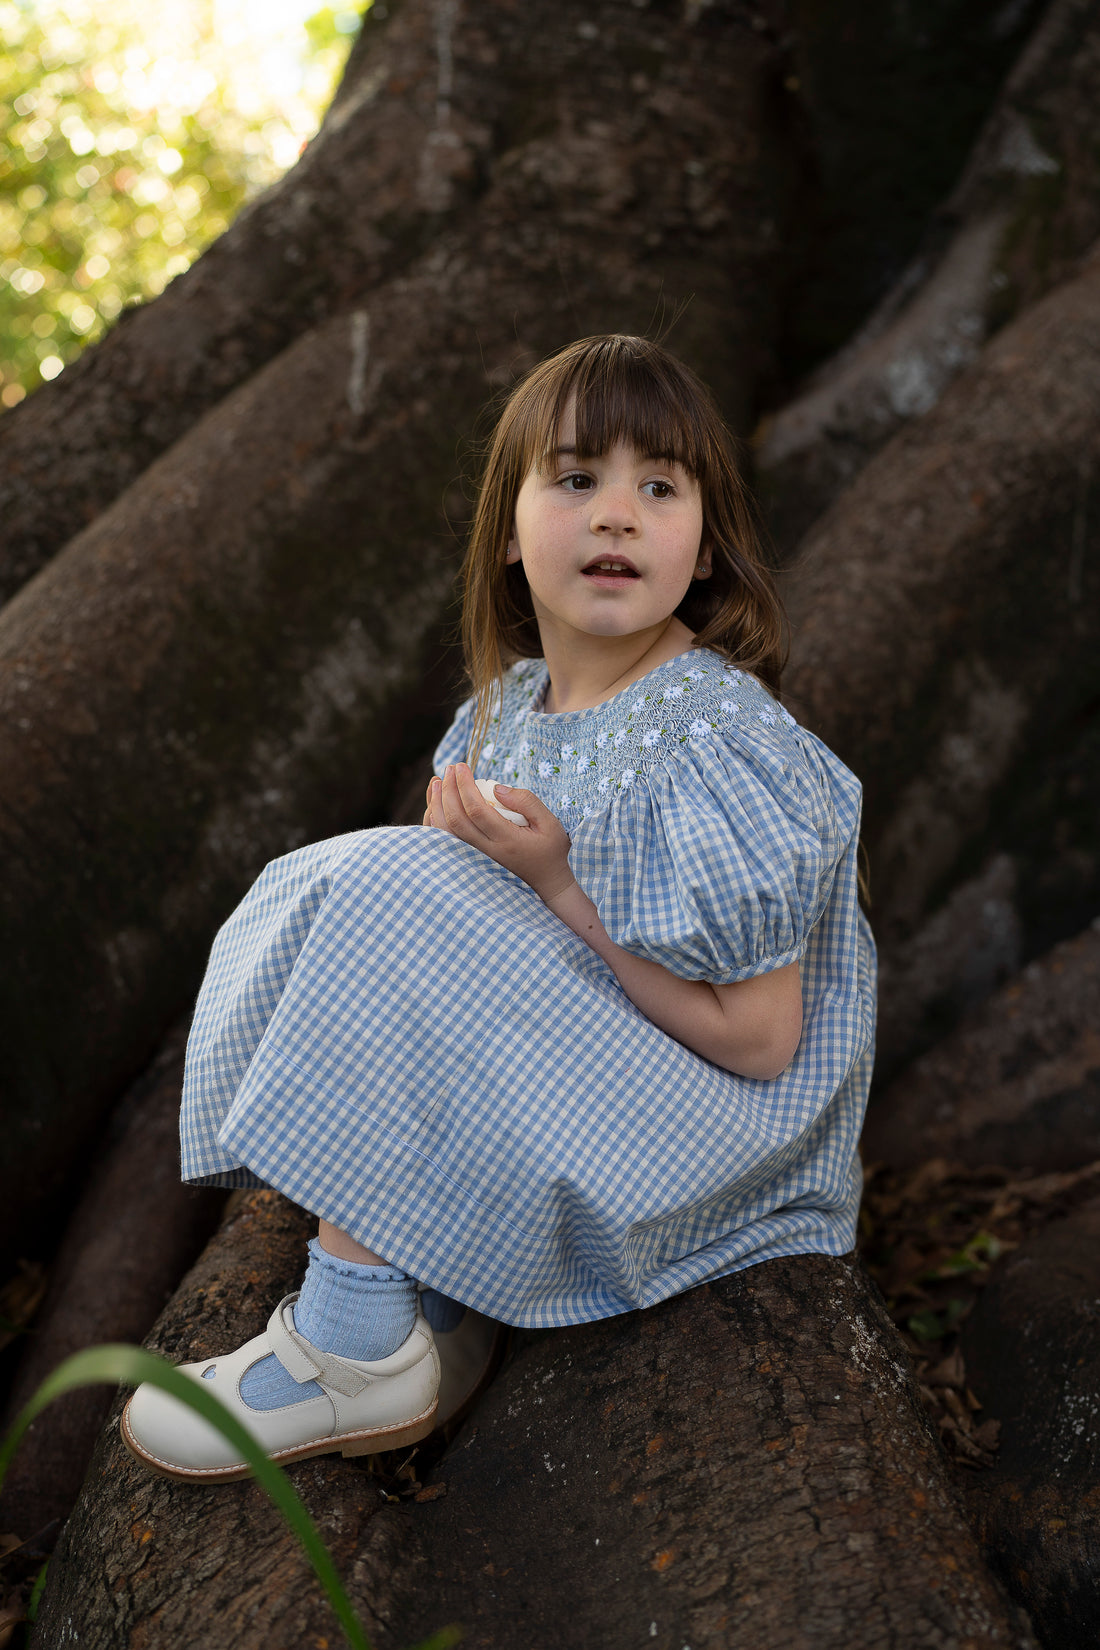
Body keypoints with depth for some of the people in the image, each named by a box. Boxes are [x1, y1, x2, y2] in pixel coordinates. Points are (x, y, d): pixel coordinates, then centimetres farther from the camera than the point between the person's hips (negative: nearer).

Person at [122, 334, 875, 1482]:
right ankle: (427, 1292, -3)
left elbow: (757, 1040, -22)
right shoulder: (515, 700, 2)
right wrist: (459, 835, -7)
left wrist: (559, 887, -22)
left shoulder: (717, 744, -22)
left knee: (385, 906, -23)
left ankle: (356, 1354, -14)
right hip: (568, 1081, 9)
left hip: (718, 1119, -9)